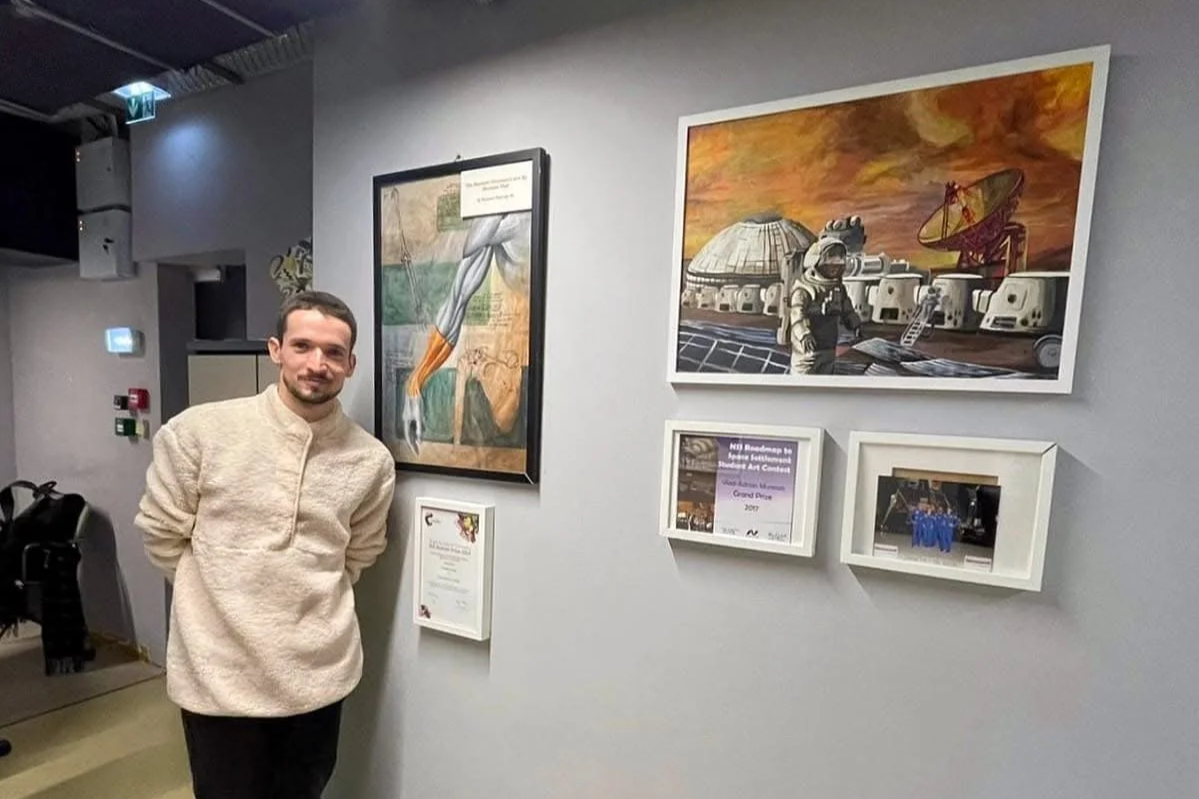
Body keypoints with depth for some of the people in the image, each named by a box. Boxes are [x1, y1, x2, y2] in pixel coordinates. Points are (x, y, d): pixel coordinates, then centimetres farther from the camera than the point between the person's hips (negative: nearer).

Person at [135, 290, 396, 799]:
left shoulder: (372, 461, -8)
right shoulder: (198, 432, -11)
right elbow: (161, 533, 0)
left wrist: (311, 603, 5)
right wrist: (220, 597, 5)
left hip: (319, 673, 2)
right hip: (220, 673, -1)